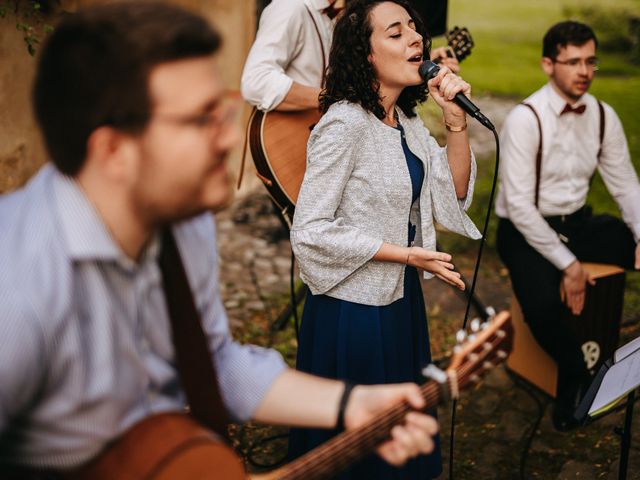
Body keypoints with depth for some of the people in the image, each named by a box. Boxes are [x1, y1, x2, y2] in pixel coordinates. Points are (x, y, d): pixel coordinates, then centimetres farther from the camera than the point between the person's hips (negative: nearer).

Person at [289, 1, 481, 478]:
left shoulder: (406, 120, 3)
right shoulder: (345, 125, -23)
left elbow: (454, 194, 2)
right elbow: (311, 232, -23)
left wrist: (457, 121, -12)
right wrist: (406, 254, -21)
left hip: (401, 297, 8)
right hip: (353, 309, -8)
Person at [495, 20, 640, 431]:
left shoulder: (604, 116, 2)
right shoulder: (525, 119, -17)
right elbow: (519, 205, -20)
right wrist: (567, 263, -22)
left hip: (578, 222, 6)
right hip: (526, 229, -6)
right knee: (543, 306, -33)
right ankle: (574, 372, 0)